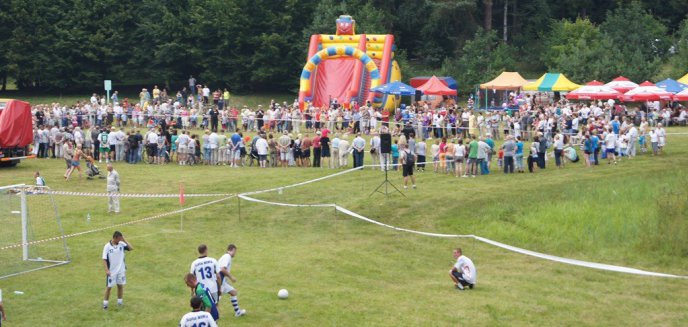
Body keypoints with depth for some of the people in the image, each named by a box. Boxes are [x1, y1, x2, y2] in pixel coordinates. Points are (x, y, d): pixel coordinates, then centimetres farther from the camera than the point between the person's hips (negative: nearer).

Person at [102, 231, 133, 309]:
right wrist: (106, 270, -19)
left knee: (120, 285, 11)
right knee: (108, 287, 3)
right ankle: (105, 303, 14)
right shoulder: (107, 246, -13)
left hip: (121, 270, 3)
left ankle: (119, 301, 26)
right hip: (111, 271, -3)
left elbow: (131, 248, -14)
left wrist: (124, 240, -16)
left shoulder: (121, 244, -4)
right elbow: (104, 259, -11)